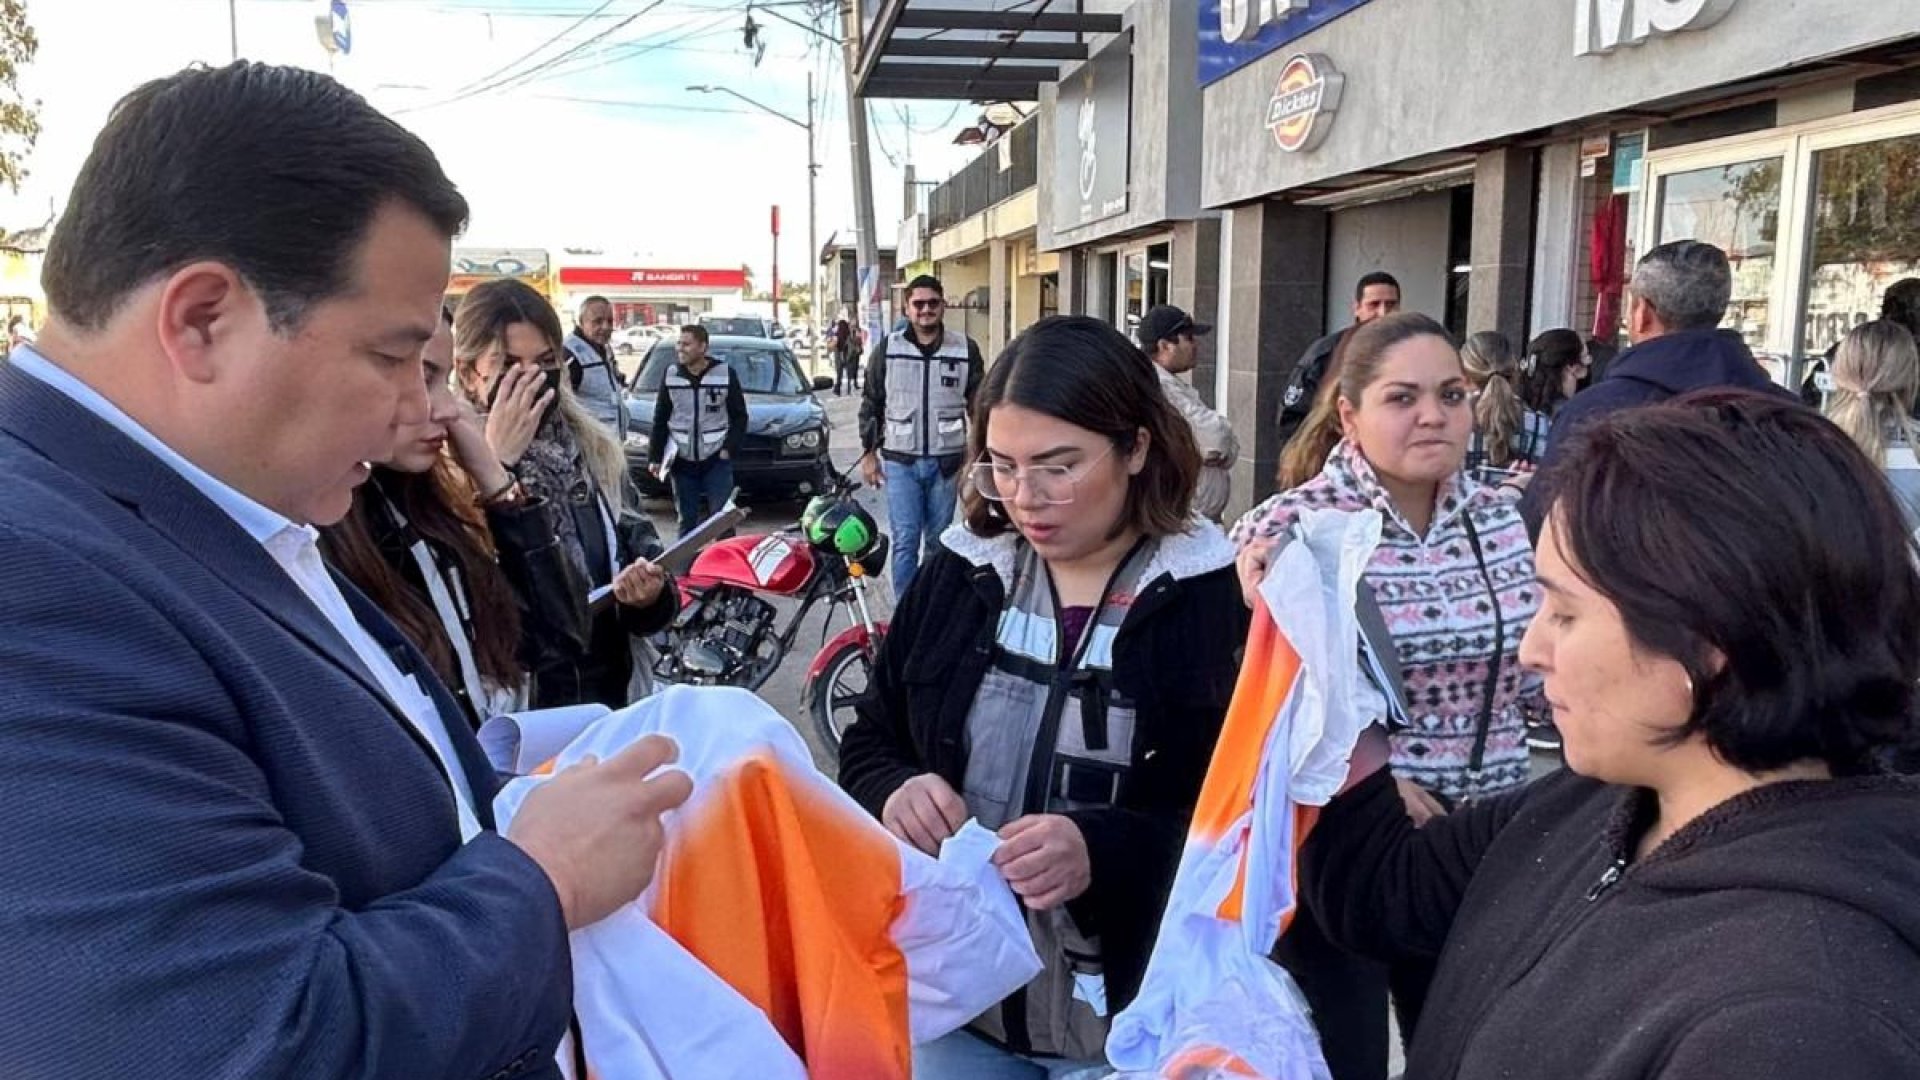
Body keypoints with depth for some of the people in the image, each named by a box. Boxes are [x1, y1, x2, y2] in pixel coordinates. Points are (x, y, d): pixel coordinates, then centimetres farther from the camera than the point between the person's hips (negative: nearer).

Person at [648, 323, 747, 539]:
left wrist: (728, 448, -9)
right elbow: (660, 420, 9)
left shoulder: (725, 374, -3)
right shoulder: (671, 375, 4)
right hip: (682, 461, 2)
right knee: (687, 520, 9)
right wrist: (655, 456, 3)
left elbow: (740, 416, 2)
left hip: (717, 460, -2)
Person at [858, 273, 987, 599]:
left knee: (938, 542, 10)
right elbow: (871, 405, 7)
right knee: (905, 541, -4)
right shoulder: (887, 349, 2)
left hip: (947, 462, 1)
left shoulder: (966, 350, 2)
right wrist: (869, 453, 4)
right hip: (900, 462, -1)